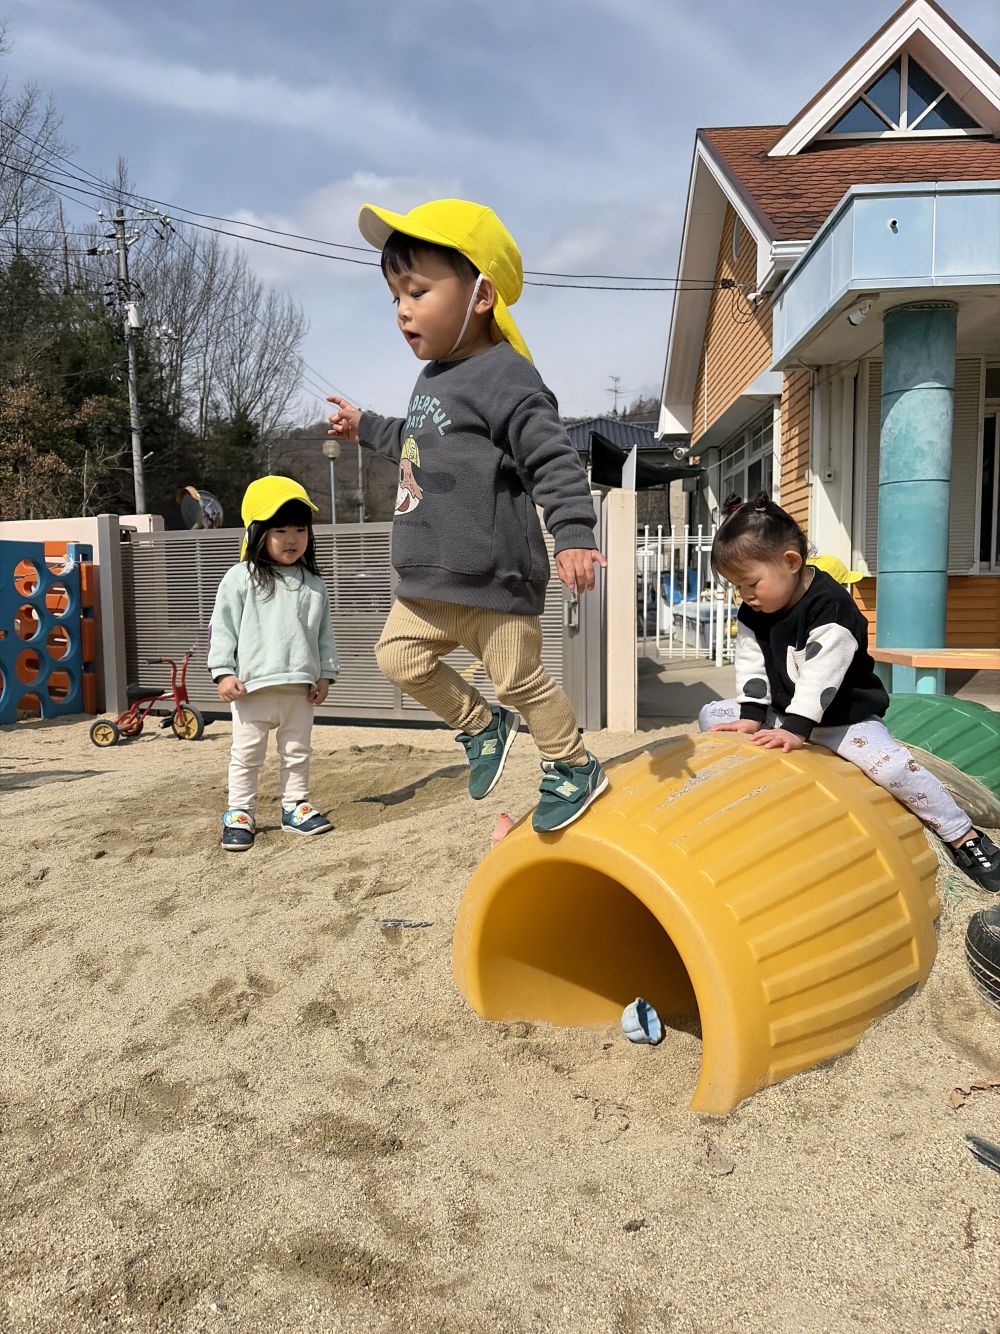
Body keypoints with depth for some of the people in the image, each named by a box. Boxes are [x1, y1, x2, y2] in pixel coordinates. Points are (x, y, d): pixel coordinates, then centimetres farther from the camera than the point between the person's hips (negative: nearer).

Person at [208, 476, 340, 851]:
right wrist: (223, 673, -10)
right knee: (247, 754, 4)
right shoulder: (240, 578, -2)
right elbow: (223, 628, -4)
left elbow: (323, 633, 14)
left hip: (300, 686, 4)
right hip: (252, 685, -4)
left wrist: (325, 674, 8)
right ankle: (240, 814, 14)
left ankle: (295, 807, 27)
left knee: (297, 752, 14)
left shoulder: (313, 584, 10)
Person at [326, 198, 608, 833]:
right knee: (400, 656, 10)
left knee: (519, 677, 1)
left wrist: (574, 534, -32)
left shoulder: (505, 377, -15)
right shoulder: (435, 378, 15)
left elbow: (555, 462, -21)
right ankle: (484, 725, 28)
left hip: (494, 578, -9)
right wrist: (367, 427, 41)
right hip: (432, 579, 9)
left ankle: (576, 767, 23)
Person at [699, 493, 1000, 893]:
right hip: (782, 711, 7)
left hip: (843, 716, -6)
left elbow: (820, 675, -31)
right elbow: (752, 667, -2)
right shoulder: (752, 613, -4)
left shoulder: (831, 605, -25)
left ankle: (963, 837, -8)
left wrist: (796, 729, -36)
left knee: (891, 766, -26)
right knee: (711, 716, 3)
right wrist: (752, 717, -13)